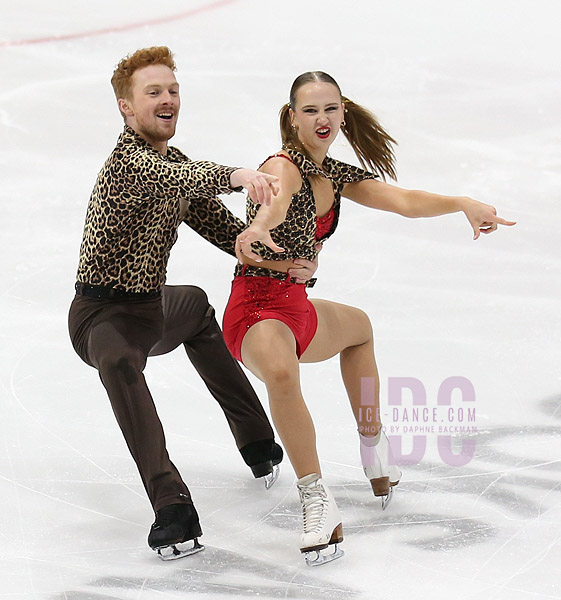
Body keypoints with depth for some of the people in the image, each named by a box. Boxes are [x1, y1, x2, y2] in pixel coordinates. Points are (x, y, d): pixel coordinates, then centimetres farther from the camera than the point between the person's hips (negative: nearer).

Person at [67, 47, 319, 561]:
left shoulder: (177, 163, 7)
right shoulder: (128, 161, -21)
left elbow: (224, 229, 7)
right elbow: (171, 178, -44)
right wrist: (236, 175, -63)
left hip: (153, 307, 10)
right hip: (103, 314, -10)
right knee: (119, 361, -40)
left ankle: (259, 445, 49)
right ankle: (172, 507, -49)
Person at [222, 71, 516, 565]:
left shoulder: (336, 177, 8)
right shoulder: (284, 167, -16)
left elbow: (403, 201, -1)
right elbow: (276, 196, -41)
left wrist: (464, 203, -18)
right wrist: (259, 229, -64)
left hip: (298, 307, 9)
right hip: (258, 307, -9)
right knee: (281, 371, -39)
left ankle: (375, 451, 50)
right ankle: (317, 500, -30)